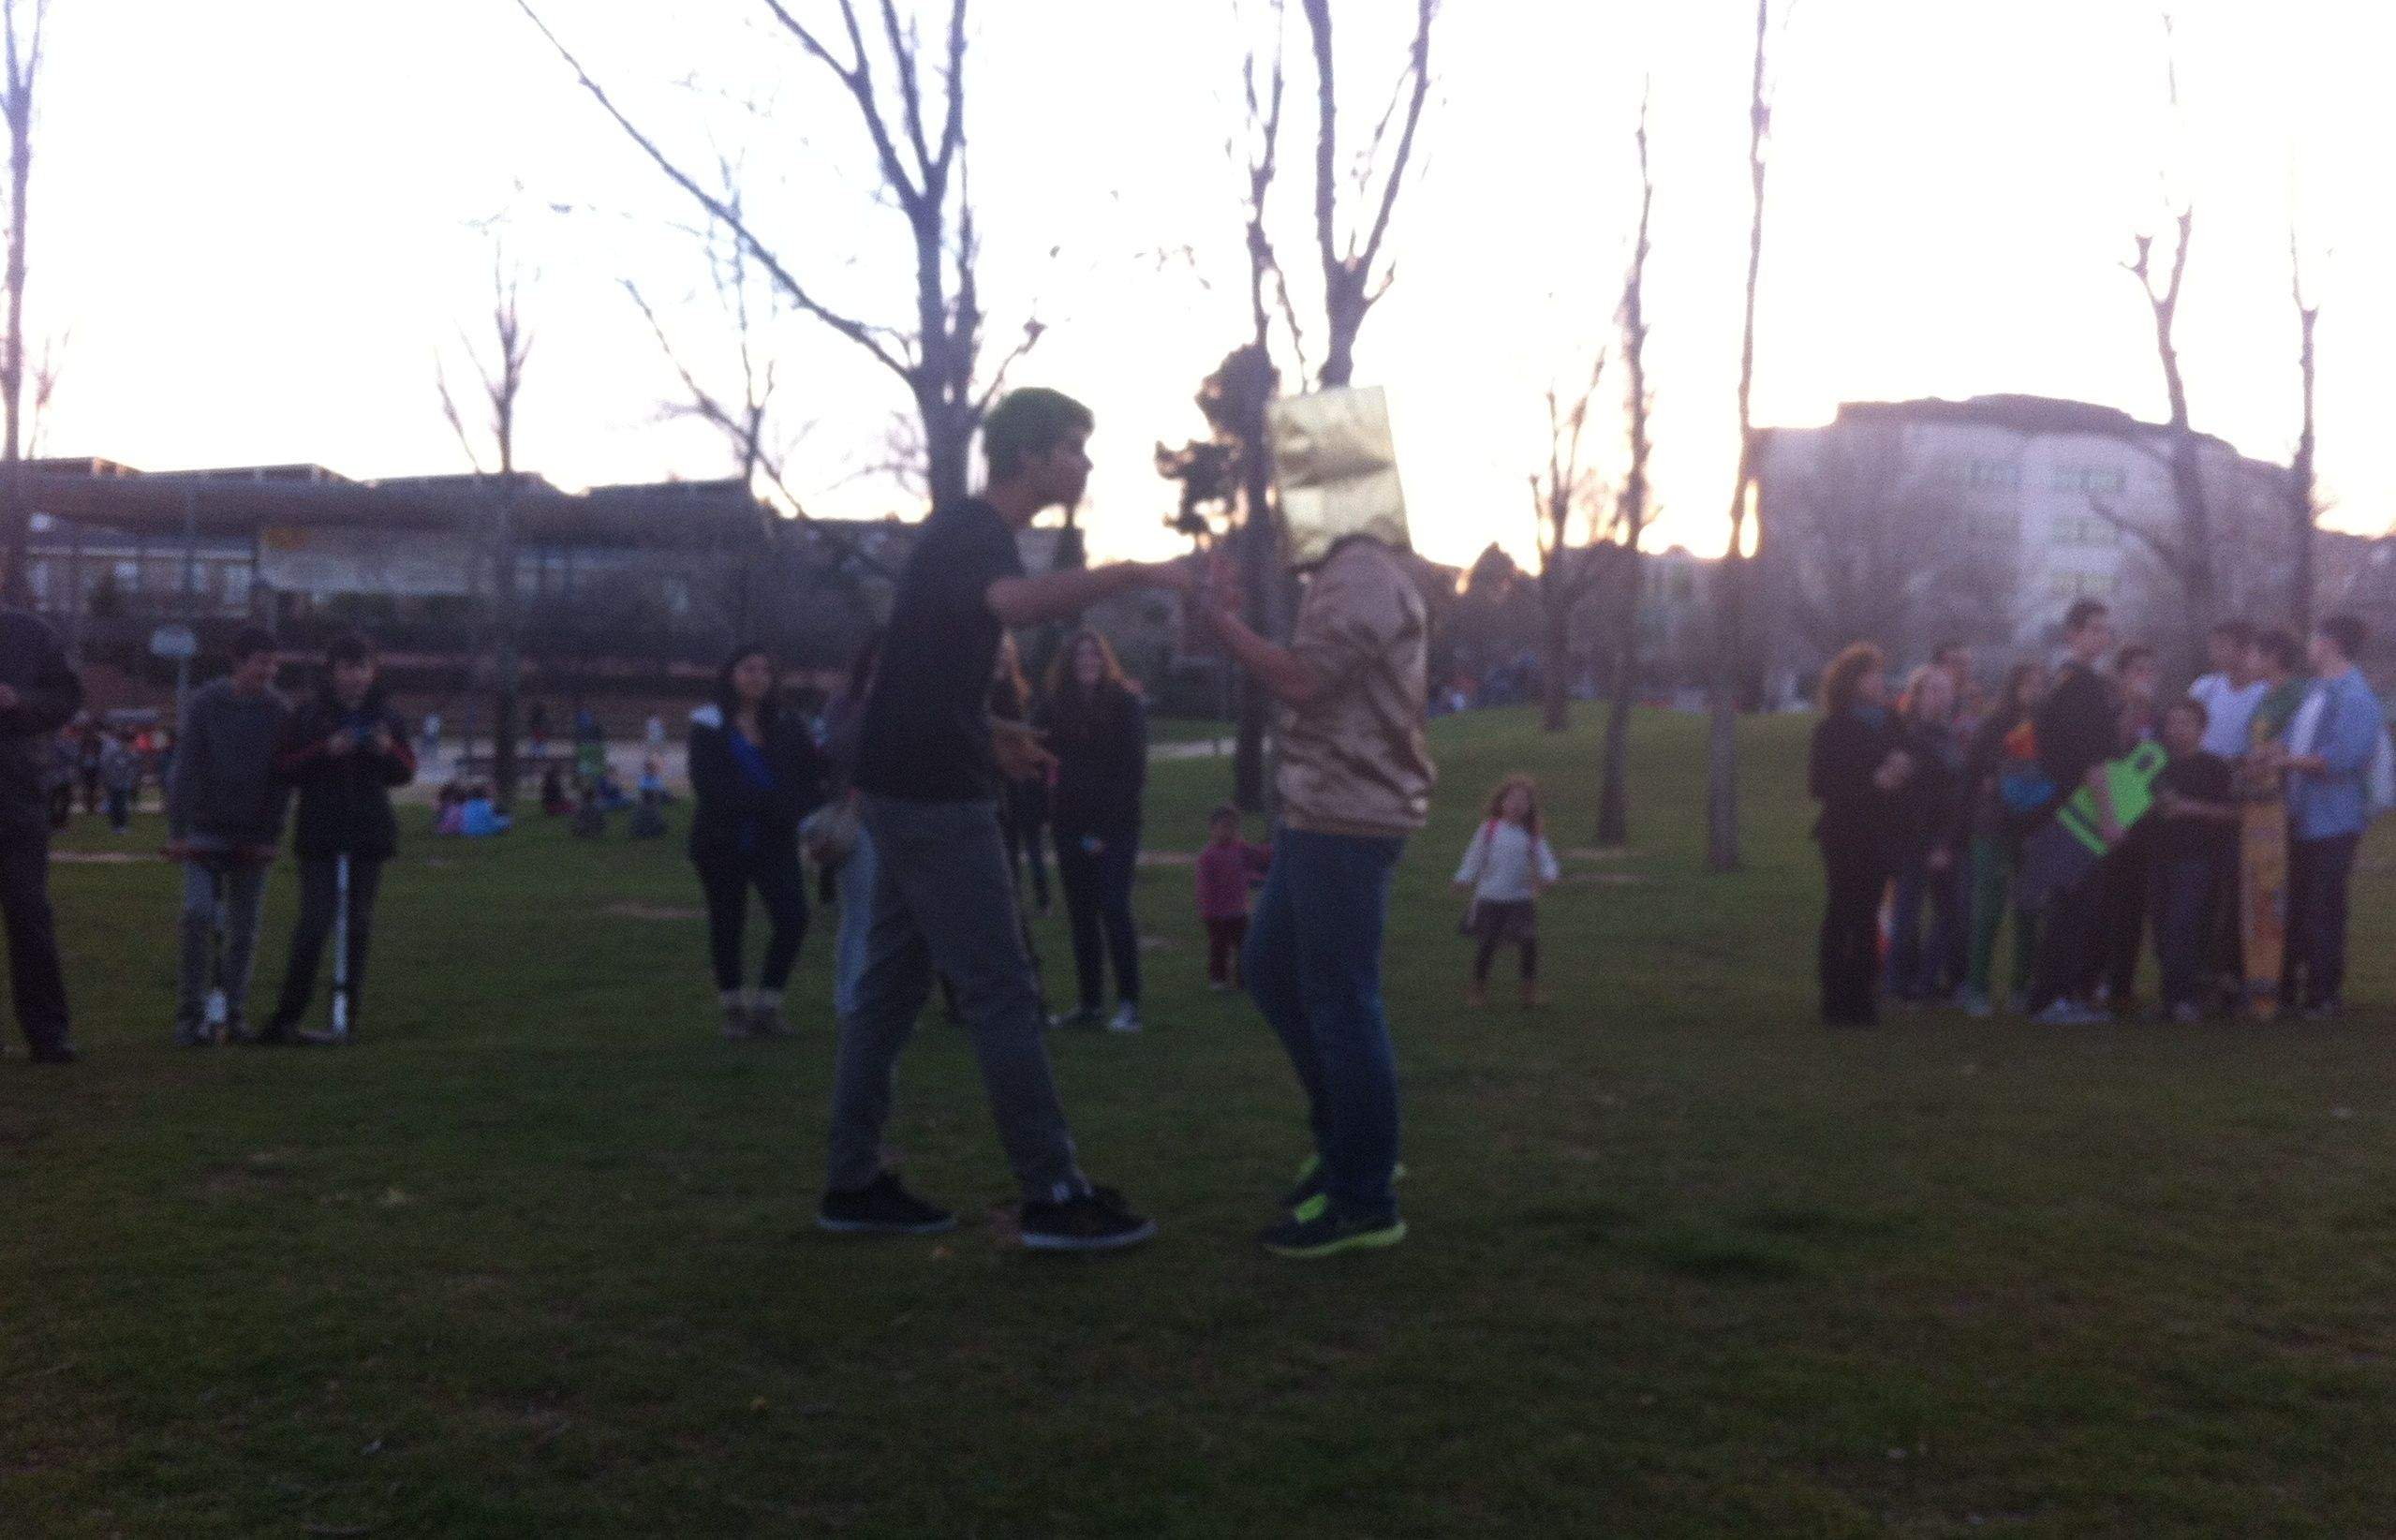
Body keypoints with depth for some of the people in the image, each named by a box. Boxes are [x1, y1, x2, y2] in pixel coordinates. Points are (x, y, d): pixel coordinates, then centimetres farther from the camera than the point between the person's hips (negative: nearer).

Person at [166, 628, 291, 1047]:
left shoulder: (280, 712, 1)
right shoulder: (203, 705, -4)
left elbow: (282, 780, 2)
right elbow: (185, 770, -6)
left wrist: (270, 837, -4)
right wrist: (177, 831, -12)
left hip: (252, 838, 2)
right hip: (206, 831, -2)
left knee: (243, 930, 5)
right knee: (198, 915, -14)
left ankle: (235, 1013, 14)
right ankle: (191, 1015, -7)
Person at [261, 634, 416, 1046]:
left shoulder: (386, 719, 9)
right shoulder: (309, 717, 0)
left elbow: (406, 772, 12)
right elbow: (285, 766, -5)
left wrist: (388, 751, -10)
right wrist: (325, 751, -21)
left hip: (369, 834, 4)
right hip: (320, 834, -4)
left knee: (358, 925, 8)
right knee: (315, 923, -11)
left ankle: (347, 1011, 16)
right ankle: (288, 1014, -5)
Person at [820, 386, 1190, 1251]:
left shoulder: (969, 533, 17)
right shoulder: (970, 533, -15)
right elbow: (1019, 605, -40)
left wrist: (990, 732, 14)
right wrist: (1135, 573, -34)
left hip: (912, 786, 10)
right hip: (932, 793, -10)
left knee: (893, 983, 12)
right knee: (1001, 990, -7)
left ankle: (853, 1184, 17)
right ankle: (1054, 1196, -2)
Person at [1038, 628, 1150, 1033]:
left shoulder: (1125, 702, -2)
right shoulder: (1053, 708, 8)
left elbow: (1133, 769, -5)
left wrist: (1107, 824, -11)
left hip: (1115, 825, -4)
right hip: (1071, 826, 4)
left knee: (1114, 908, -10)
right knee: (1081, 914, 6)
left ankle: (1128, 1004, -6)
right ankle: (1090, 1003, 11)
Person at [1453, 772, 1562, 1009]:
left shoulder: (1532, 835, 2)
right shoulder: (1489, 829, -1)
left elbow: (1545, 859, -3)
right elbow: (1475, 856, 3)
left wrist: (1548, 877, -22)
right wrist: (1464, 879, -5)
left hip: (1521, 898, 1)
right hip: (1490, 898, -1)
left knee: (1528, 943, -4)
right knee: (1488, 944, 4)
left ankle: (1530, 990, 8)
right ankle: (1478, 988, 18)